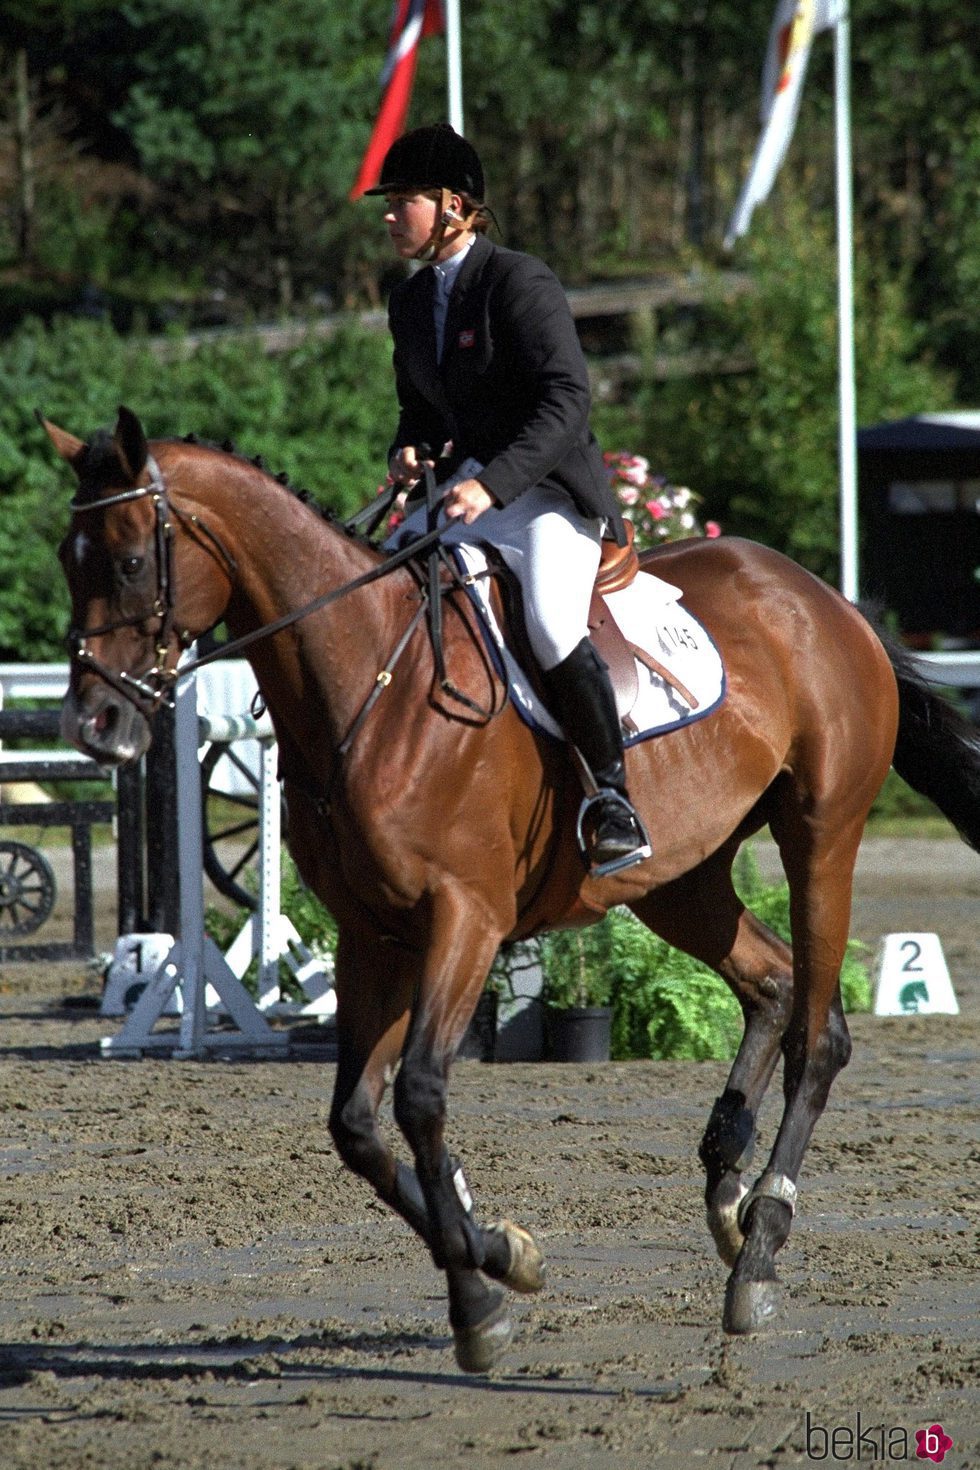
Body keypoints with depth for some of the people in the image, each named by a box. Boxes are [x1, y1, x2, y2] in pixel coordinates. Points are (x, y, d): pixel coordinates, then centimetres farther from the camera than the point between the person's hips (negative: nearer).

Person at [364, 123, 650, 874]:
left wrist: (491, 484, -32)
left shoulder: (519, 282, -13)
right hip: (465, 496, 9)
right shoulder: (412, 302, 12)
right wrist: (409, 448, 0)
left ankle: (617, 802, -24)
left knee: (552, 624, -31)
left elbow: (567, 400, -22)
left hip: (552, 492, -9)